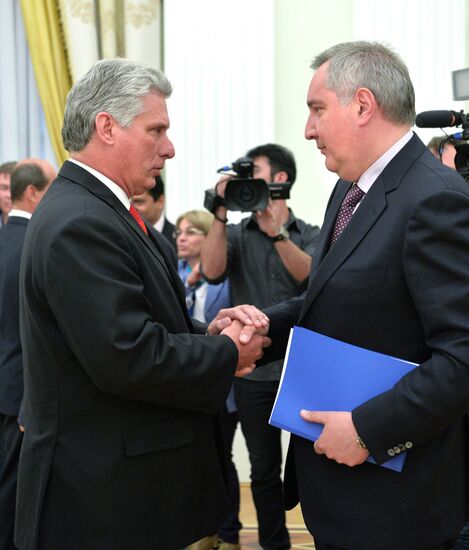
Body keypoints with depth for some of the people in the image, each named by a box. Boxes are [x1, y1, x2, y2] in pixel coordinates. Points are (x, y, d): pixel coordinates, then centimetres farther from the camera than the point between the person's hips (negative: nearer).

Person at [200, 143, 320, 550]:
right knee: (265, 470, 11)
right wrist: (220, 215, -20)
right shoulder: (236, 235, 6)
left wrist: (276, 230, -28)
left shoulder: (311, 236, 2)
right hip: (254, 372, 2)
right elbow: (212, 272, -13)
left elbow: (310, 277, -18)